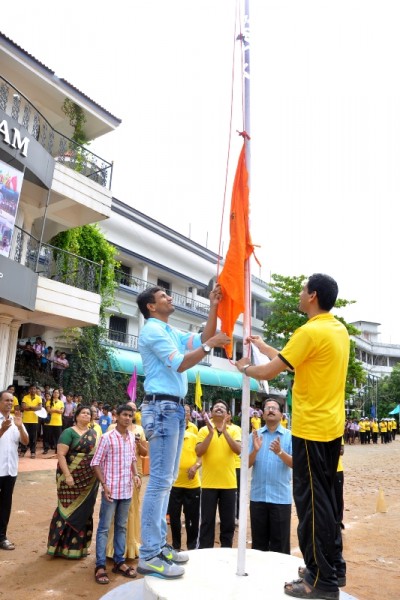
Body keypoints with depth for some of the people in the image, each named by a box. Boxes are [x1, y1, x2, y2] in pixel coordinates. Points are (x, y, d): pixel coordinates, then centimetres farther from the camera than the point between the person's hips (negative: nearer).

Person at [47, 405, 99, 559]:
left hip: (90, 480, 6)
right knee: (69, 510, 0)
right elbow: (61, 454, -15)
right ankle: (63, 546, 14)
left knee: (85, 511, 12)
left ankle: (78, 545, 25)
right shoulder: (69, 432, -8)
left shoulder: (93, 433, 10)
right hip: (73, 477, -6)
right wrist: (67, 475, -21)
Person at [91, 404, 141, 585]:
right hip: (111, 490, -5)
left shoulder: (132, 437, 5)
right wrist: (104, 485, -15)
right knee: (104, 528, 4)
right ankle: (100, 566, 13)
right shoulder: (107, 437, -12)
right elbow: (96, 463, -9)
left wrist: (135, 474, 0)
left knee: (121, 527, 16)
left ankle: (119, 562, 27)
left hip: (127, 490, 5)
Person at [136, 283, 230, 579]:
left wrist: (214, 308, 10)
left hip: (175, 408, 10)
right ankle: (149, 555, -4)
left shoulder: (172, 332, 20)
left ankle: (159, 544, 20)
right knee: (160, 480, -10)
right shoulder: (152, 330, -9)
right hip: (162, 408, -10)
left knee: (167, 479, 12)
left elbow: (202, 340, 15)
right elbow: (179, 364, -17)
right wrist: (211, 345, -15)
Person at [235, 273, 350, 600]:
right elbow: (292, 361, 17)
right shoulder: (339, 329, 9)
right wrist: (262, 345, 23)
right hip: (332, 426, 9)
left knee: (310, 500, 0)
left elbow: (269, 372, -15)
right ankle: (333, 567, 29)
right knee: (324, 497, 18)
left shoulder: (310, 332, -19)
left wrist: (245, 367, 5)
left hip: (312, 428, -9)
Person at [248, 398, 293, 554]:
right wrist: (255, 450, -19)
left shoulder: (290, 436, -1)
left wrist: (280, 452, -26)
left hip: (281, 497, -2)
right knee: (258, 542, 13)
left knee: (280, 544, 7)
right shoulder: (255, 435, 4)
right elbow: (246, 464, 0)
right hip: (257, 496, 2)